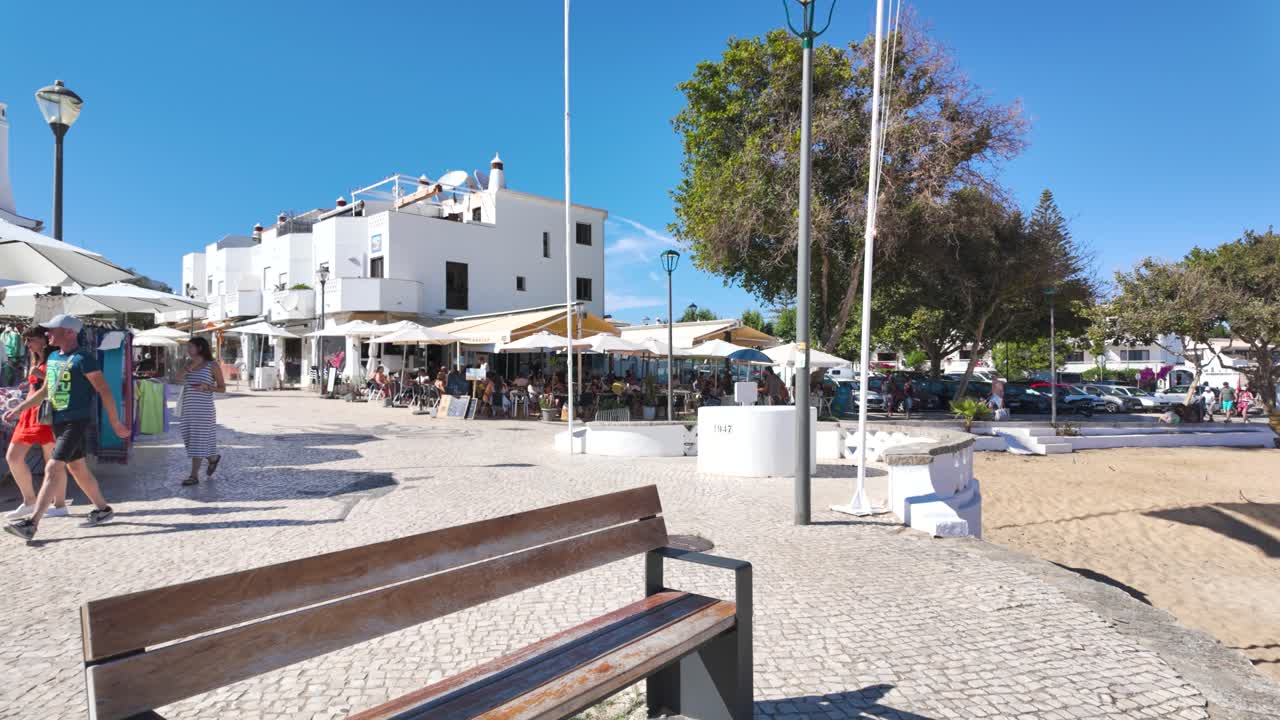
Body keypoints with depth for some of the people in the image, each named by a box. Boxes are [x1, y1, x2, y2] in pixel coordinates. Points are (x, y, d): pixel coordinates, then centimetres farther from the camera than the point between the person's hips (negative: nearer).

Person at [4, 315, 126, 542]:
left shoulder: (83, 358, -13)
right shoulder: (52, 357, 12)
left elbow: (104, 391, -13)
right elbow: (45, 391, 23)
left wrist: (115, 423, -13)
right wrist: (19, 408, 15)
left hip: (76, 422, -9)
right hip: (59, 421, 9)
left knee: (53, 469, -13)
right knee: (77, 468, 15)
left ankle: (32, 523, -14)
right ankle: (103, 509, 26)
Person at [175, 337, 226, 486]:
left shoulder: (212, 366, -3)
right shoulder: (189, 363, 12)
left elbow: (222, 388, -2)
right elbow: (179, 377, -5)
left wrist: (207, 387, -17)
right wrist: (191, 365, -17)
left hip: (203, 408, -6)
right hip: (188, 407, 6)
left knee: (198, 439, -4)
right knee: (189, 438, 10)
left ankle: (194, 475, 1)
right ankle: (212, 459, 33)